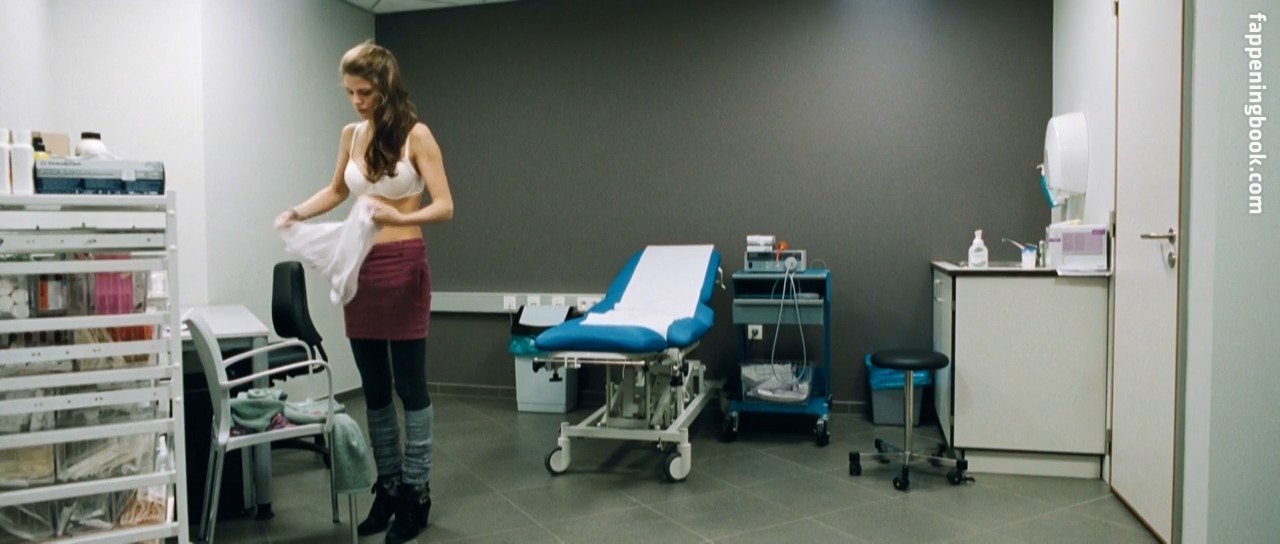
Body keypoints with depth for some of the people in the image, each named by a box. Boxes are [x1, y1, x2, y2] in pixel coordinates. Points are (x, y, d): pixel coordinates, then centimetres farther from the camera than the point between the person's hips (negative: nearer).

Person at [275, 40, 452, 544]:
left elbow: (445, 207, -12)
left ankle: (416, 492, 14)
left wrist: (399, 217, -29)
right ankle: (387, 487, 25)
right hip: (359, 268, 6)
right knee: (374, 388, 11)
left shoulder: (416, 135, -8)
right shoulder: (351, 135, 9)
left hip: (402, 267, -6)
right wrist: (297, 212, 8)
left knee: (410, 385, 1)